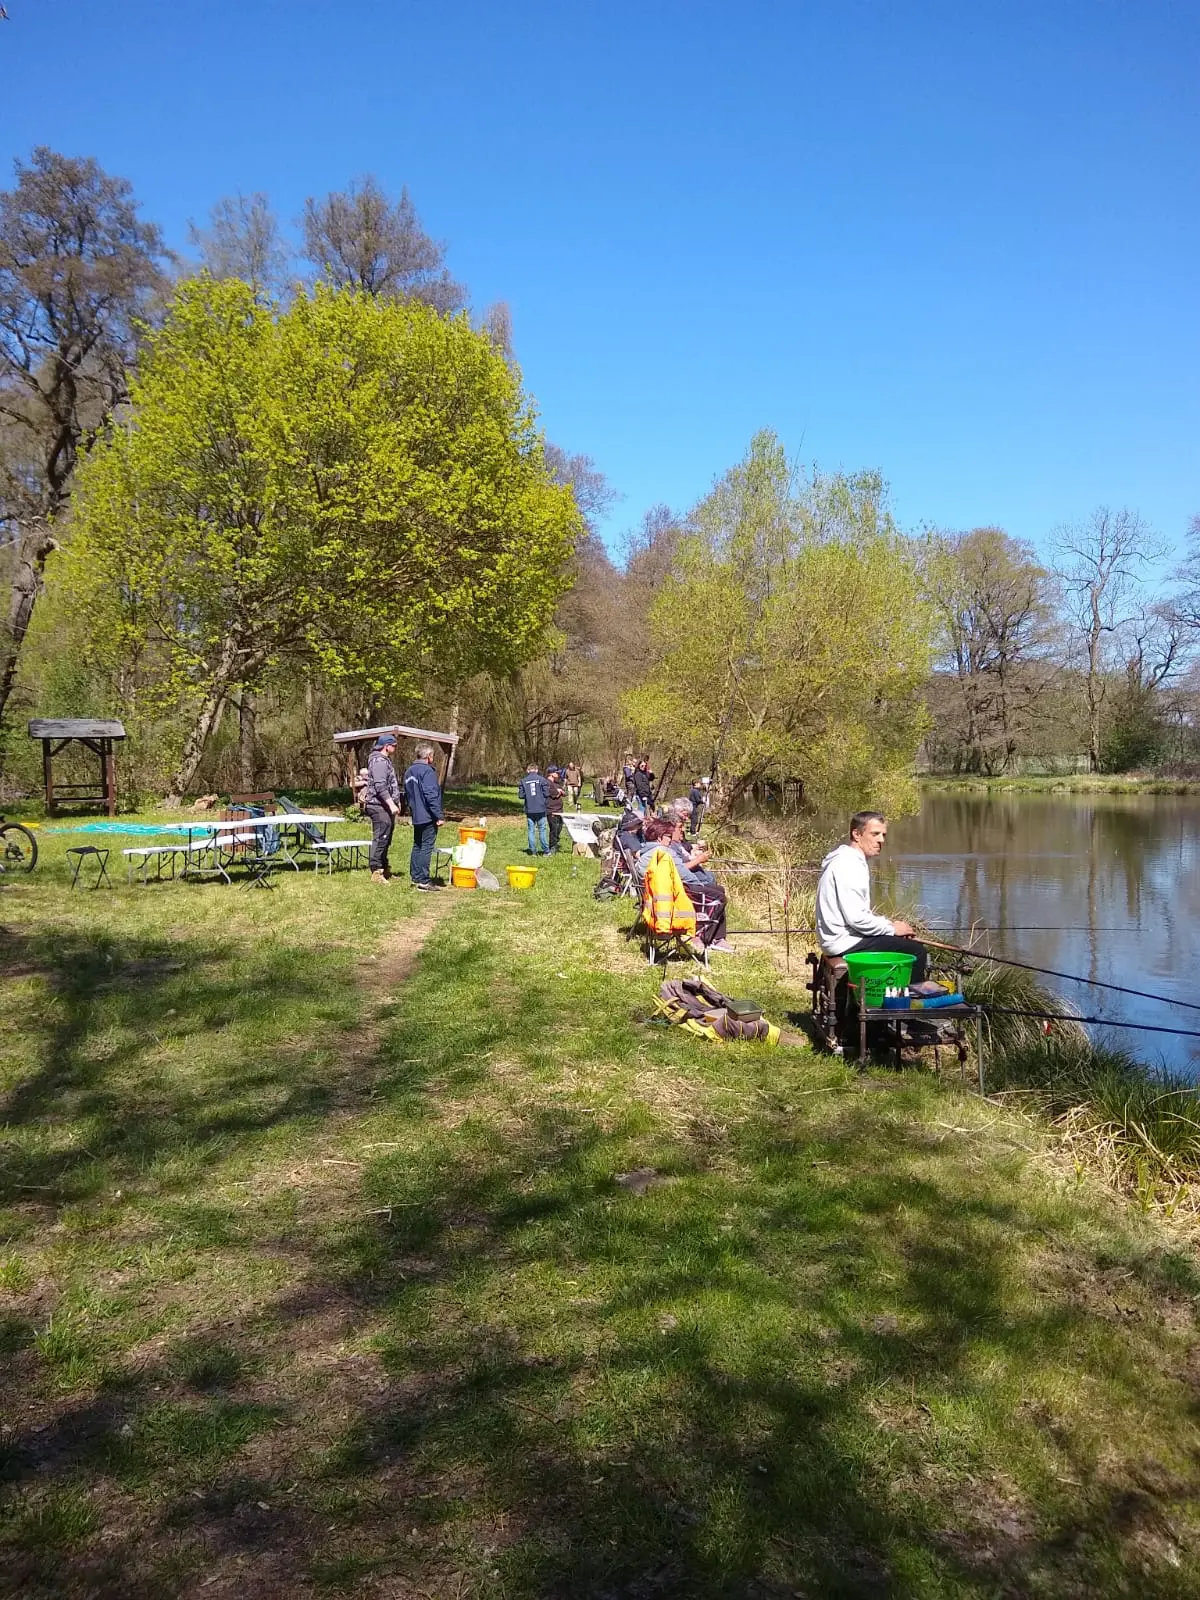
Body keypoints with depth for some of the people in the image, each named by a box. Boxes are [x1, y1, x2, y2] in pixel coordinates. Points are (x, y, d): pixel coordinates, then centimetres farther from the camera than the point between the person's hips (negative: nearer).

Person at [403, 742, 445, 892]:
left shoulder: (409, 772, 14)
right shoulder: (427, 771, -16)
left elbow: (407, 794, 22)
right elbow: (431, 795, -20)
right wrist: (439, 816, -18)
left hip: (416, 817, 9)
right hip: (428, 817, -9)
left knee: (417, 846, 14)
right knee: (426, 847, -8)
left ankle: (415, 877, 18)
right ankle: (424, 880, -8)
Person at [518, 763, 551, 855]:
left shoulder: (523, 781, 0)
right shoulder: (541, 779, -5)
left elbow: (521, 795, -1)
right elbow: (546, 793, -7)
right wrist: (546, 804, 11)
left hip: (529, 810, 1)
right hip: (541, 809, -1)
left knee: (531, 830, 7)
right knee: (542, 830, 5)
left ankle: (533, 851, 7)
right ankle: (546, 851, 7)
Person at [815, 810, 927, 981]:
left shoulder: (853, 860, 15)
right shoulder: (847, 866, -18)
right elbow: (856, 919, -23)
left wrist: (887, 922, 8)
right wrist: (891, 928, -10)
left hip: (844, 937, 11)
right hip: (845, 942, -11)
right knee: (916, 951, -12)